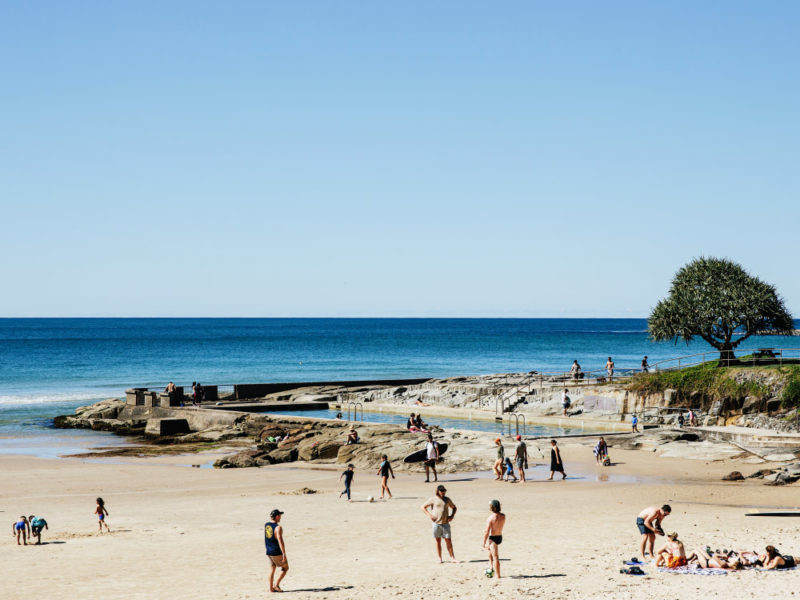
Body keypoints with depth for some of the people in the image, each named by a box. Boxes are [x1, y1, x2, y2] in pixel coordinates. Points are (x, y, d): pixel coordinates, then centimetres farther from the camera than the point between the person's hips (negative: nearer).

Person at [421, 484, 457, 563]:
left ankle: (452, 558, 0)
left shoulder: (447, 499, 10)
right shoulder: (433, 499, 2)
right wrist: (429, 515, -6)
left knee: (448, 540, -3)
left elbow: (454, 508, 24)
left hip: (445, 523, 2)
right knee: (438, 541, 4)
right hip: (436, 523, -2)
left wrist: (452, 516, 6)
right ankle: (439, 558, 10)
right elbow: (423, 507, 6)